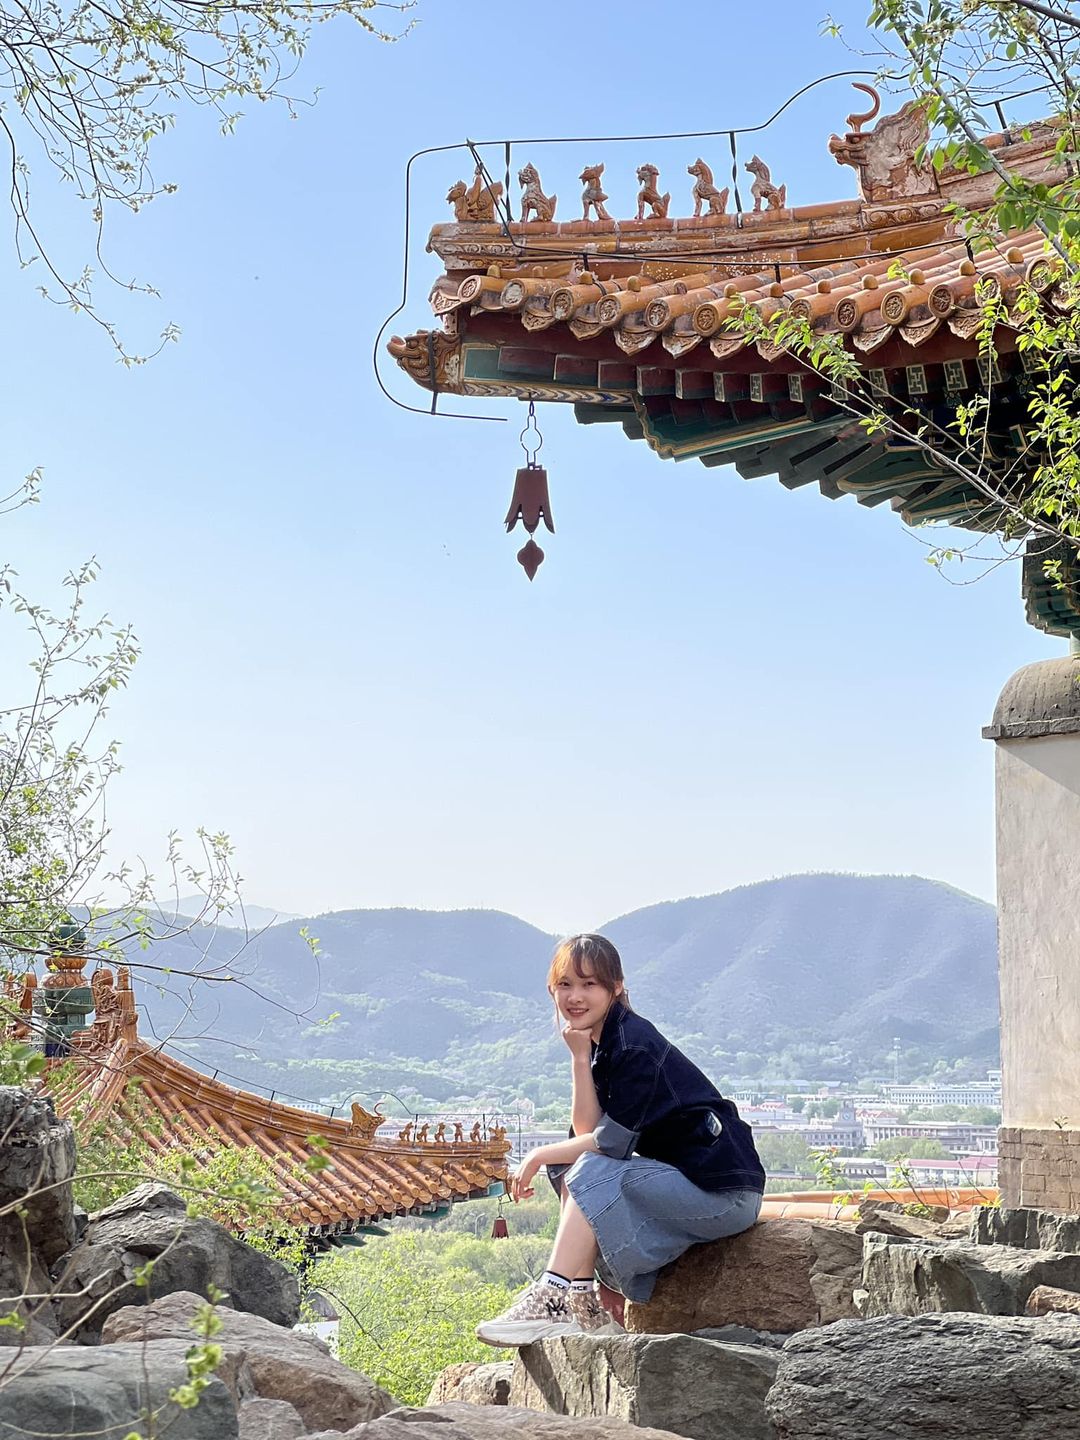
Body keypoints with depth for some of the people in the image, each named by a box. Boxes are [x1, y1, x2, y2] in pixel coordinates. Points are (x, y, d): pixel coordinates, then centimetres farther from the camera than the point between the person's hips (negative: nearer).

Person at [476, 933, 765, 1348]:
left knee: (592, 1172, -20)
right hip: (679, 1180, 9)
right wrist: (580, 1057, -9)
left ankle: (552, 1301, -21)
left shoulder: (634, 1045, -17)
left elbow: (611, 1142, -18)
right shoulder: (601, 1044, 10)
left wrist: (539, 1155, -5)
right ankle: (591, 1311, -4)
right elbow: (588, 1131, 1)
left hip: (724, 1191, -9)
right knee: (571, 1172, 2)